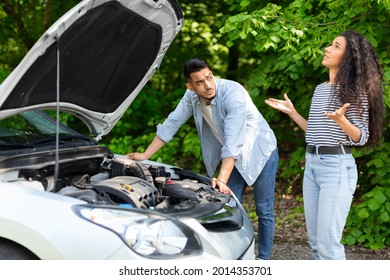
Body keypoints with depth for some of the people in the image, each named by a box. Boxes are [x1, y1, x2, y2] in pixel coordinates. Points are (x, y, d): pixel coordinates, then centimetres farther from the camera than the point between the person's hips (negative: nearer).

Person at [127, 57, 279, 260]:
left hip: (261, 153, -6)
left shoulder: (233, 94, -32)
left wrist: (222, 180, -42)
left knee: (264, 211, 1)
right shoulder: (192, 96, -12)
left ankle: (263, 259, 12)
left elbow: (233, 143, -37)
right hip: (235, 157, 6)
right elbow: (171, 123, -3)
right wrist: (145, 155, -2)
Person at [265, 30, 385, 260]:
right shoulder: (320, 89, 14)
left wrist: (341, 121, -28)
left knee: (328, 243, -8)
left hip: (337, 166, -8)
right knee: (315, 241, 12)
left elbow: (361, 138, -11)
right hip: (312, 164, 8)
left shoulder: (354, 90, -8)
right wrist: (292, 112, 16)